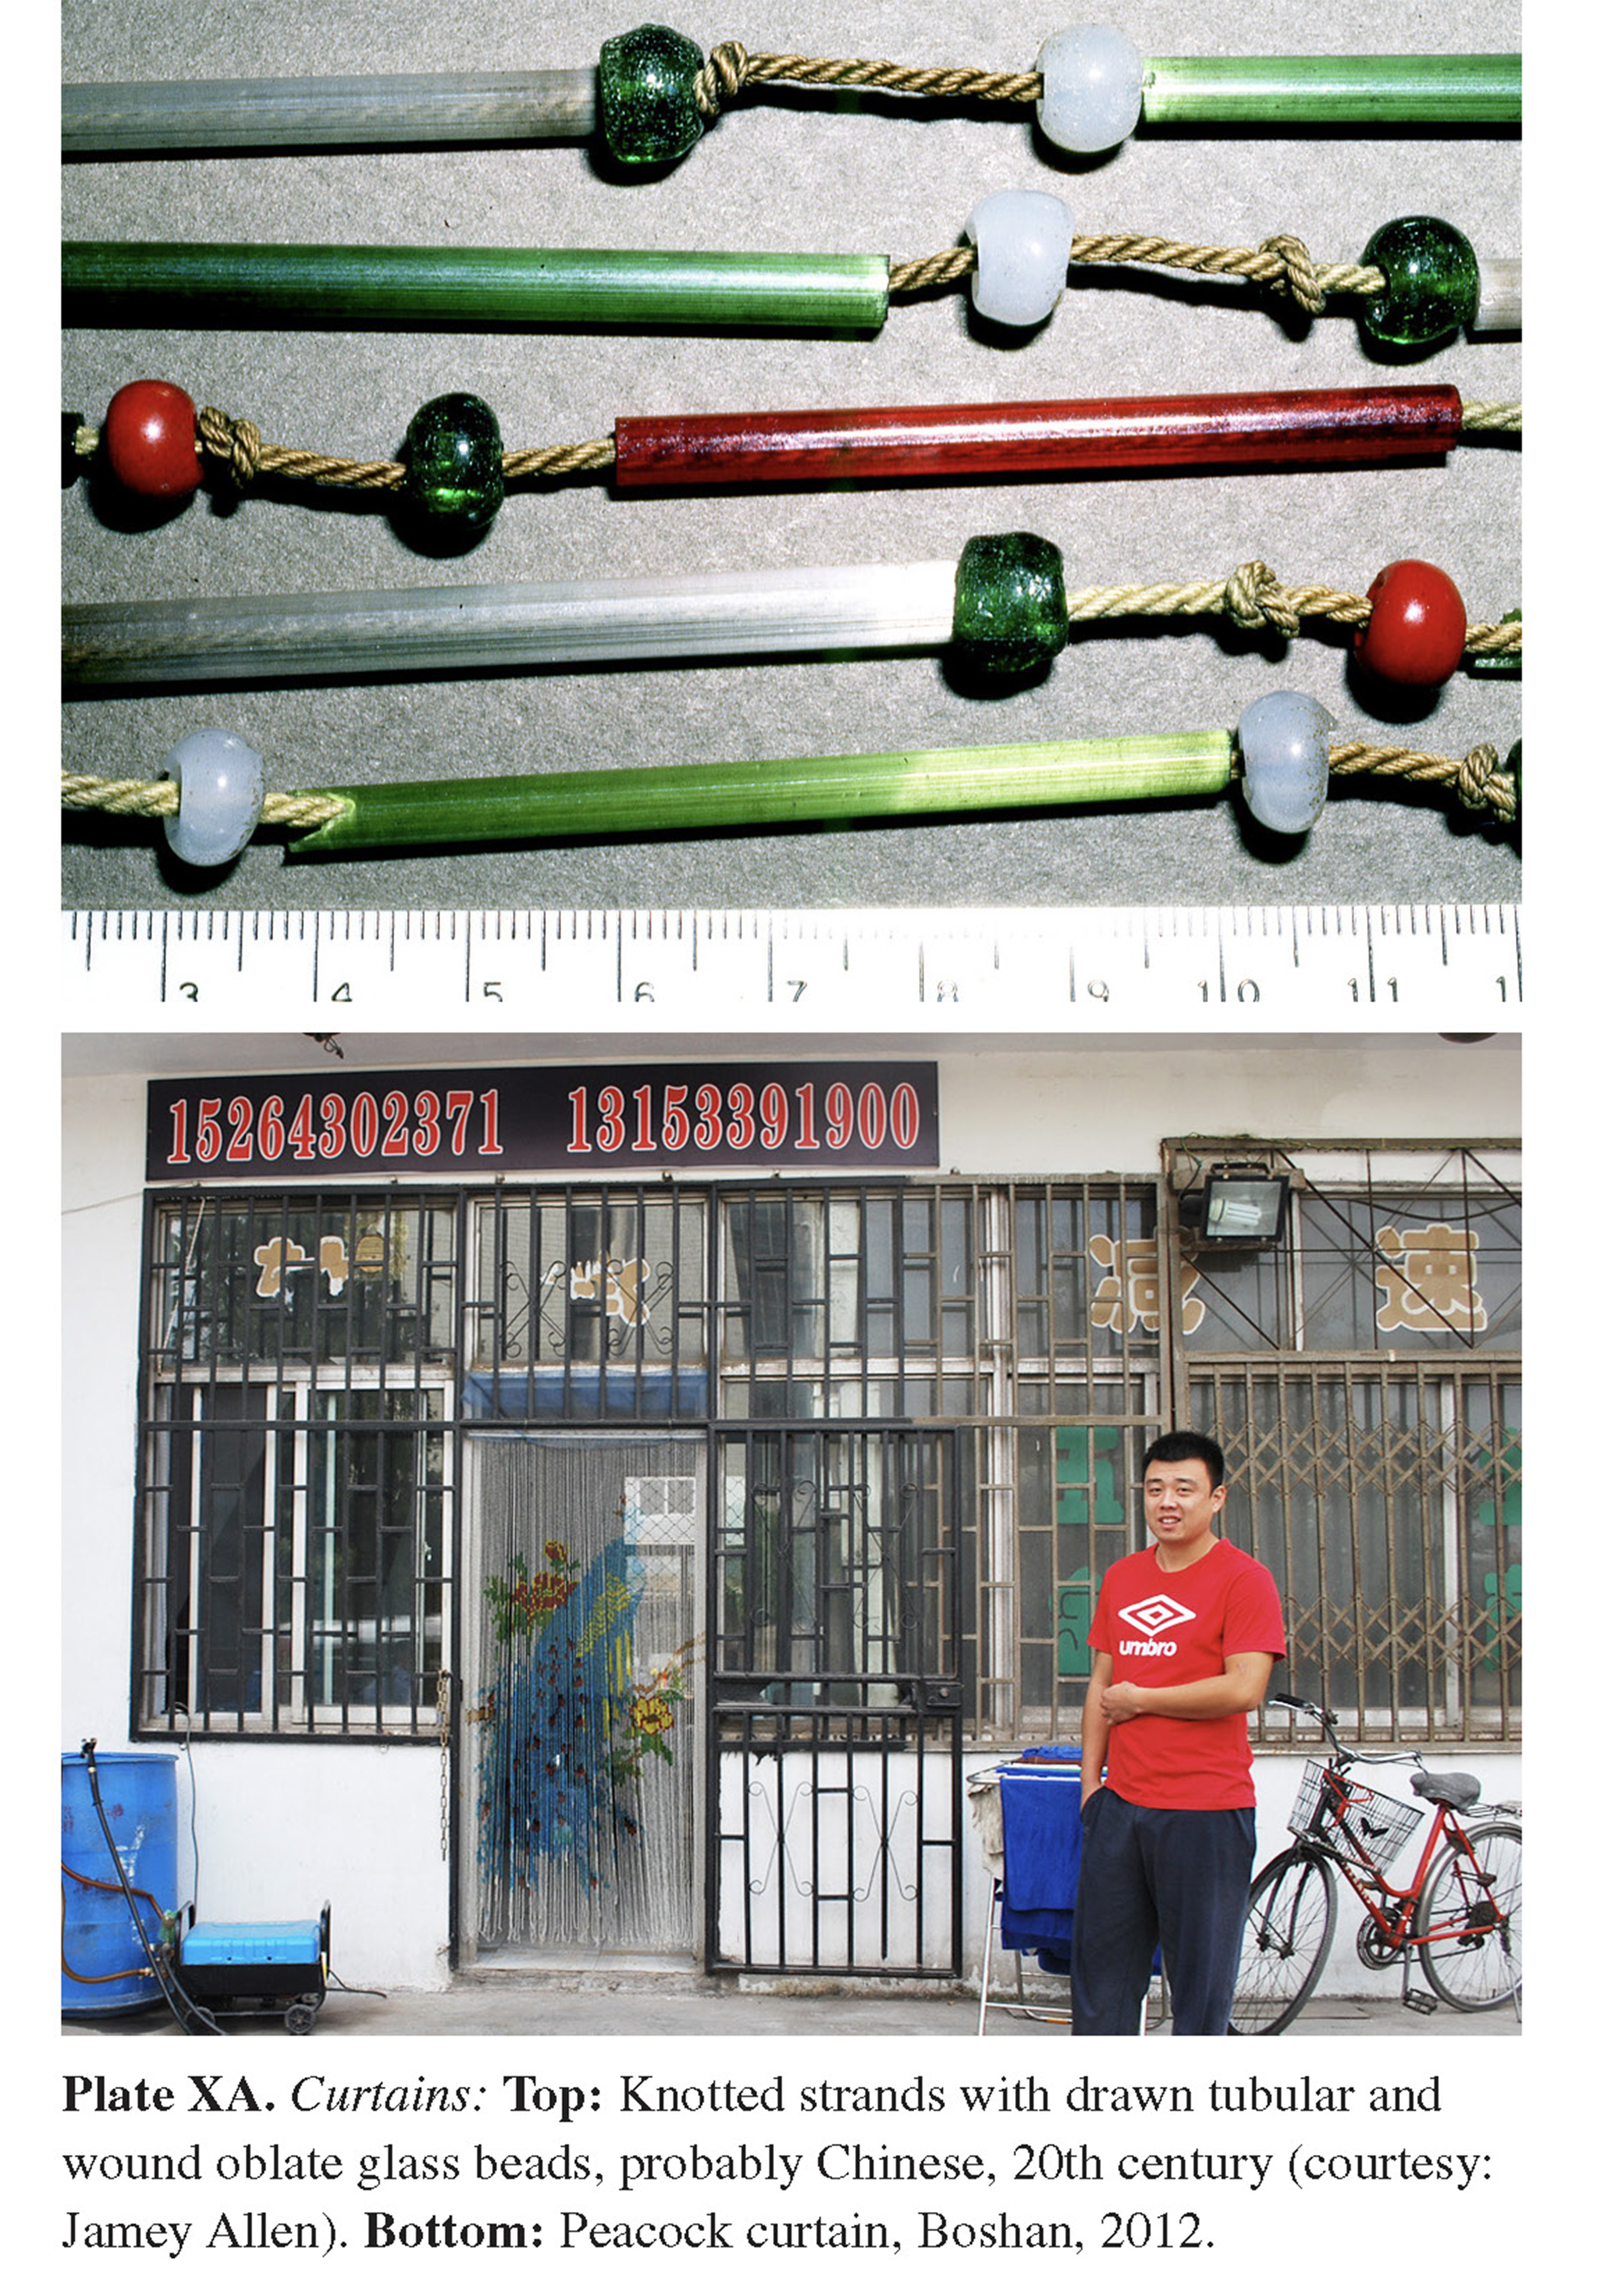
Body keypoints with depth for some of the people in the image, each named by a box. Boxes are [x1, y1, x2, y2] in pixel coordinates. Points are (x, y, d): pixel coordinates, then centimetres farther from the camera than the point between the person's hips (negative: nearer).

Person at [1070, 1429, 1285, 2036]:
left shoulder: (1244, 1579, -6)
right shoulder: (1121, 1579, 13)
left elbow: (1244, 1690, -16)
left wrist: (1139, 1700, -7)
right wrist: (1090, 1782, 12)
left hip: (1207, 1811, -6)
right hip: (1120, 1804, 6)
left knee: (1200, 1979, 1)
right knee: (1100, 1965, 8)